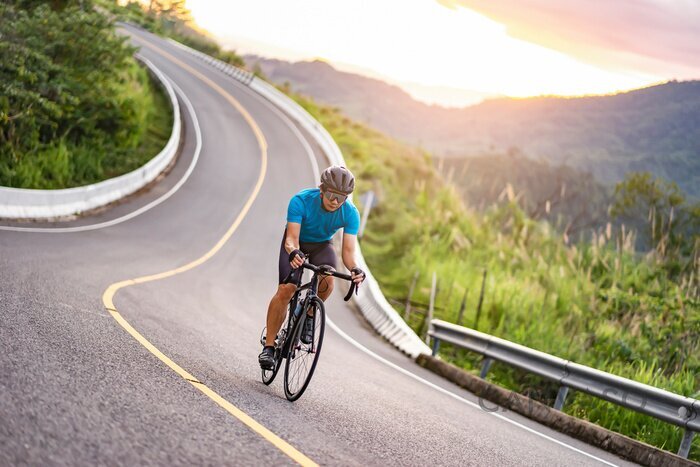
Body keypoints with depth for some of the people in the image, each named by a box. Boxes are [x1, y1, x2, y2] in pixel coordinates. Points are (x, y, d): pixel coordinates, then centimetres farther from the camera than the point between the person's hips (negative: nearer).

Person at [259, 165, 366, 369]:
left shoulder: (350, 213, -27)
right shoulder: (301, 201, -33)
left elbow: (348, 249, -29)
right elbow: (292, 239, -37)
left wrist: (354, 269, -51)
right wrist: (293, 252, -60)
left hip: (321, 245, 2)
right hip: (297, 243, -2)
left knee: (327, 281, -30)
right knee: (286, 289, -21)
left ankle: (308, 316, -1)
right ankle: (268, 346, -11)